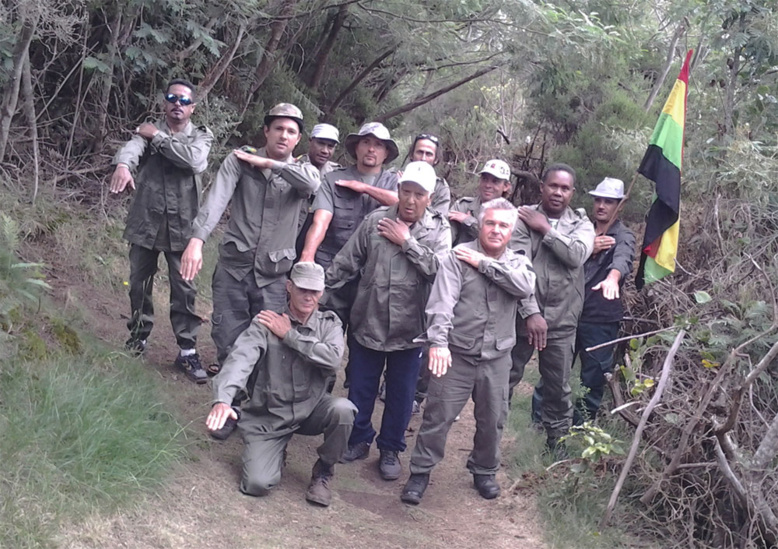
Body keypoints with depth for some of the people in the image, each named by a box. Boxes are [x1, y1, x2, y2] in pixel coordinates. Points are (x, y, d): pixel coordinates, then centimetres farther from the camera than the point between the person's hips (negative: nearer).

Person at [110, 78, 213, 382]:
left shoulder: (201, 136, 6)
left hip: (182, 226, -1)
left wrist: (157, 137, -13)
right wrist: (123, 165, -43)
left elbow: (195, 160, -18)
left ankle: (187, 351, 7)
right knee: (139, 284, 12)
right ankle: (138, 336, 30)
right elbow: (131, 147, -20)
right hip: (146, 222, 1)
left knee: (185, 290, -1)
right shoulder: (148, 129, 4)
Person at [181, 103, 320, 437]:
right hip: (233, 267, 0)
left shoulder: (301, 171, 5)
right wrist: (197, 240, -30)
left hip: (274, 274, 0)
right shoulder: (240, 160, 0)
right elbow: (216, 199, -15)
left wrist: (268, 163, -16)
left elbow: (312, 184, -21)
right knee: (228, 344, 5)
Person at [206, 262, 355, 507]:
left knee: (343, 409, -31)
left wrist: (289, 335, -17)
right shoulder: (265, 324, -11)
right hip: (267, 418, -2)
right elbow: (239, 360, -27)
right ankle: (278, 451, 20)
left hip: (311, 410, 2)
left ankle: (323, 472, -1)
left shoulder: (329, 324, -2)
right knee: (257, 484, -18)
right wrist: (223, 399, -45)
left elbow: (333, 359, -23)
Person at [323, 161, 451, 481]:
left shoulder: (439, 231, -4)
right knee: (360, 389, 14)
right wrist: (319, 295, 0)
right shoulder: (376, 221, -2)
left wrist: (407, 242, -16)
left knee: (401, 394, 12)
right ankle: (358, 440, 35)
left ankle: (391, 449, 30)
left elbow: (439, 269, -21)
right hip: (367, 323, 1)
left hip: (409, 331, -1)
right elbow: (345, 264, 0)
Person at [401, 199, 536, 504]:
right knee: (438, 415, 0)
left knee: (492, 419, 14)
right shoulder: (458, 257, -6)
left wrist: (485, 264, -15)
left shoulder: (517, 262, 7)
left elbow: (525, 287, -16)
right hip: (457, 354, -3)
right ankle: (420, 472, 15)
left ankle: (484, 471, 35)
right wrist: (438, 342, -27)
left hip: (496, 358, 4)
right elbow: (441, 303, -15)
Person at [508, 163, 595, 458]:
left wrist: (545, 229, -13)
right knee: (505, 378, 7)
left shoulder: (581, 223, 6)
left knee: (558, 387, 11)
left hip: (562, 319, 2)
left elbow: (578, 255, -15)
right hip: (523, 314, -2)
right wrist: (531, 312, -20)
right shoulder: (523, 219, -5)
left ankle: (557, 442, 24)